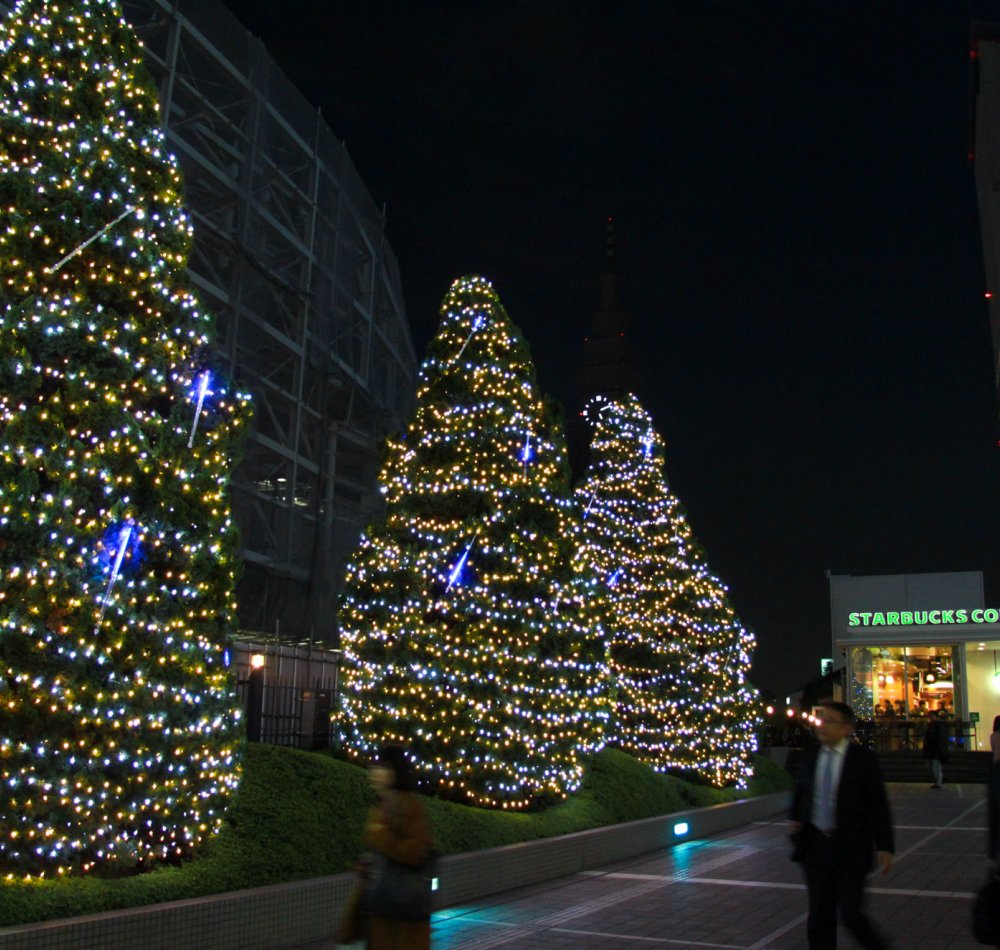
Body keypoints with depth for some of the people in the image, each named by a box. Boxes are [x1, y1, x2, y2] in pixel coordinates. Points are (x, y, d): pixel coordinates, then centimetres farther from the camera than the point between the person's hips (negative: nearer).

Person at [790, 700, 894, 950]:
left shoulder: (863, 759, -8)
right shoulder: (813, 756, 6)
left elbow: (878, 805, -8)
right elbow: (802, 790, 24)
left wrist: (884, 846, -13)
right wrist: (797, 818, 13)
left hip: (850, 847, -4)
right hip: (816, 845, 4)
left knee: (851, 914, -2)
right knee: (819, 916, 8)